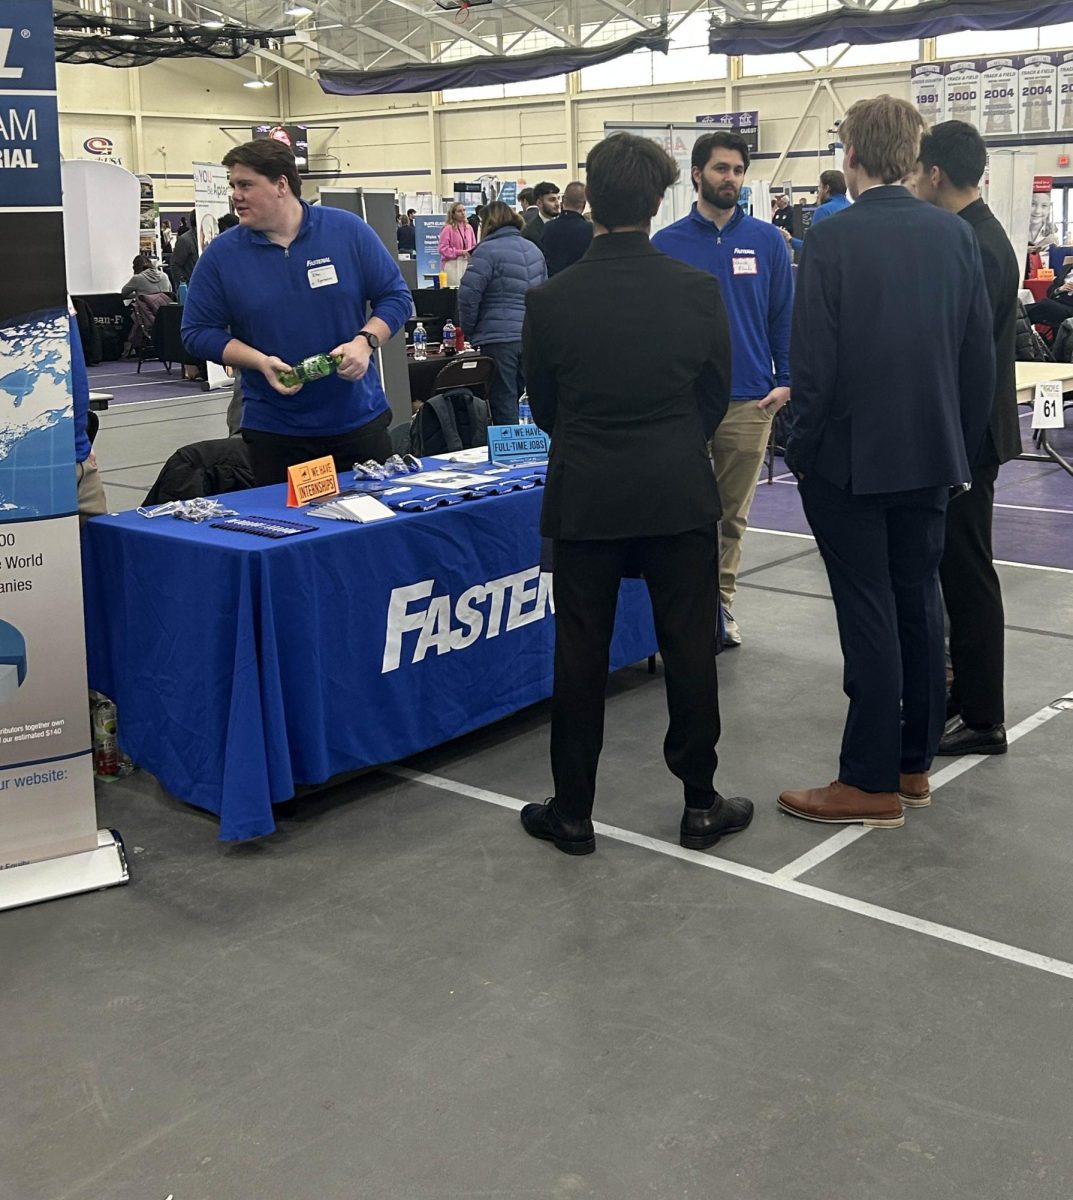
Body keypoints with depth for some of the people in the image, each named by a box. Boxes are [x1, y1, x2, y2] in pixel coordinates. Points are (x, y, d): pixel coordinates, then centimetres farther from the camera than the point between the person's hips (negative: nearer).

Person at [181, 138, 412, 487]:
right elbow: (198, 332, 0)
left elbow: (396, 297, 3)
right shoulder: (221, 255, -1)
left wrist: (364, 342, -15)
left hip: (359, 419, 0)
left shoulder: (348, 230, -2)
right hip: (274, 431, 0)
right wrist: (261, 362, -14)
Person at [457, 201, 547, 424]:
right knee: (520, 397, 16)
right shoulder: (534, 250, 14)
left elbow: (468, 295, -13)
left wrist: (469, 330, 1)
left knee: (503, 404, 0)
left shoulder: (488, 251, -8)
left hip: (499, 337, -6)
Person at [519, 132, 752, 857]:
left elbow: (543, 406, 3)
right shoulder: (699, 290, -8)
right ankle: (701, 804, 21)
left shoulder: (551, 300, -9)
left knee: (580, 656, 9)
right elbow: (717, 395, 3)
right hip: (682, 496, 1)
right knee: (690, 650, 11)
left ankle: (573, 812, 18)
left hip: (585, 498, 0)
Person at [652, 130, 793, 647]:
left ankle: (721, 604, 21)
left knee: (733, 514, 10)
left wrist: (784, 381, -2)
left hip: (749, 400, 1)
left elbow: (785, 315, 7)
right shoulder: (666, 244, 1)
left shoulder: (766, 240, 4)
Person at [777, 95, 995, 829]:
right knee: (919, 602, 13)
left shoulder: (832, 240, -14)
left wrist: (803, 450, -3)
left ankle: (873, 783, 6)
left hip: (851, 454, -5)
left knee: (869, 613, -1)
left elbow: (814, 361, -15)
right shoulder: (957, 234, 2)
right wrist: (962, 449, 13)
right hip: (931, 452, 5)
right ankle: (915, 763, 23)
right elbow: (980, 355, 4)